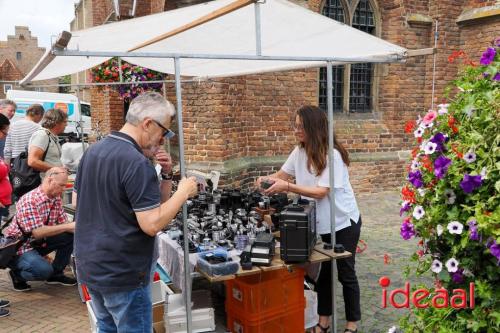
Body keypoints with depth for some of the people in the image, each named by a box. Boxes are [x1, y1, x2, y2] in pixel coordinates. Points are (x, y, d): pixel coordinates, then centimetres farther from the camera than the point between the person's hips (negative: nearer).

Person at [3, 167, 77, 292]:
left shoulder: (56, 198, -1)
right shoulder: (29, 201, -26)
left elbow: (62, 223, 2)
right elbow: (37, 232, -32)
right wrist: (69, 226, -33)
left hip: (39, 242, 8)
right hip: (18, 246, -8)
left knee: (71, 236, -10)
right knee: (44, 270, -31)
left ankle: (56, 274, 7)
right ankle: (17, 274, 2)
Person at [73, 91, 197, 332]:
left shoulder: (92, 152, 4)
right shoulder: (137, 163, -22)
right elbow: (152, 224, -25)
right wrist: (183, 193, -10)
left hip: (89, 267, 9)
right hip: (122, 274, -8)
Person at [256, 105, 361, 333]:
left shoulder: (332, 154, -24)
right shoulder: (299, 152, -2)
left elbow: (321, 192, -28)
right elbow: (283, 174, 6)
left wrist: (287, 187, -35)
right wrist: (267, 179, -16)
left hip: (343, 223, -6)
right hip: (321, 223, 6)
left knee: (345, 273, 7)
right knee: (323, 272, 14)